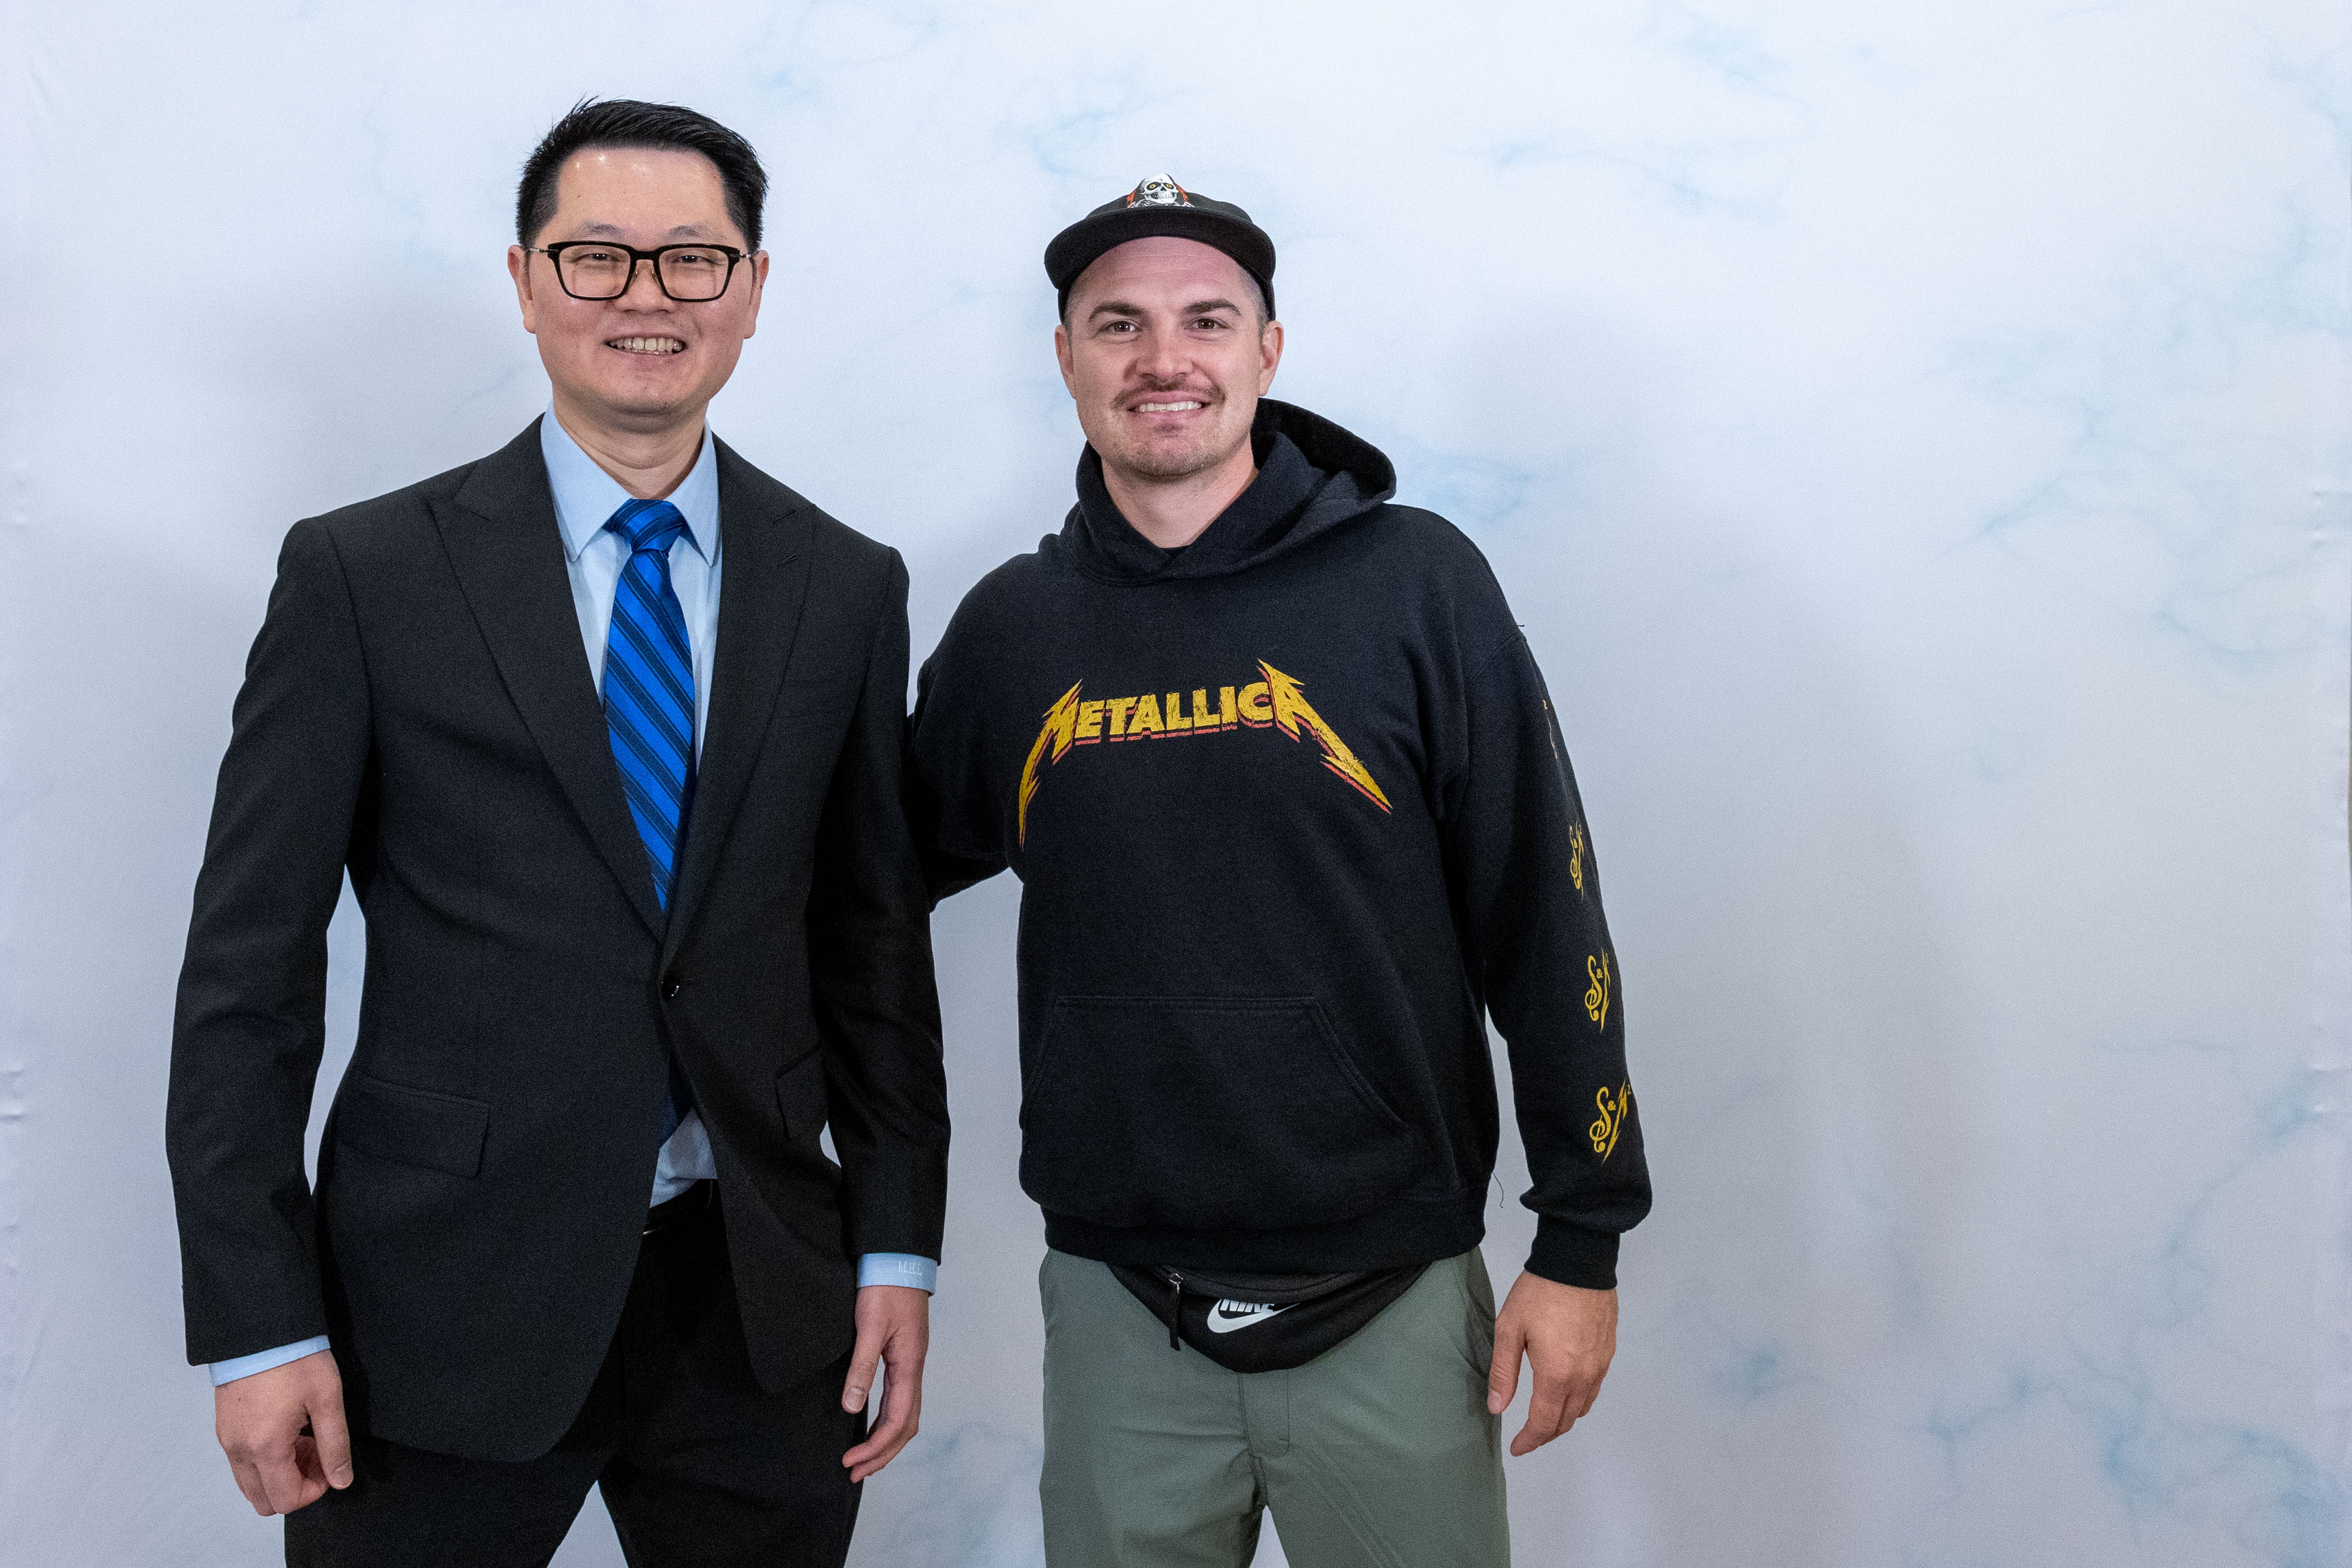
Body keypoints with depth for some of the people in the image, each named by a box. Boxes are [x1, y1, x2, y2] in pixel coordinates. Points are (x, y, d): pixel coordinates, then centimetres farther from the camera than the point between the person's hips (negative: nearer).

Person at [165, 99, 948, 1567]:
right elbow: (249, 964, -4)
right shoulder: (362, 575, -4)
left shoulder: (847, 587, 5)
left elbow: (876, 935, 9)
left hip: (757, 1303, 3)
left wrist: (898, 1249, 5)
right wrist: (257, 1324, -7)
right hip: (446, 1310, -2)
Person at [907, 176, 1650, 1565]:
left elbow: (1544, 922, -4)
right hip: (1117, 1315, 2)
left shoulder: (1414, 585, -6)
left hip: (1389, 1306, -2)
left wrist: (1582, 1243, -4)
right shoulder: (1011, 627, 3)